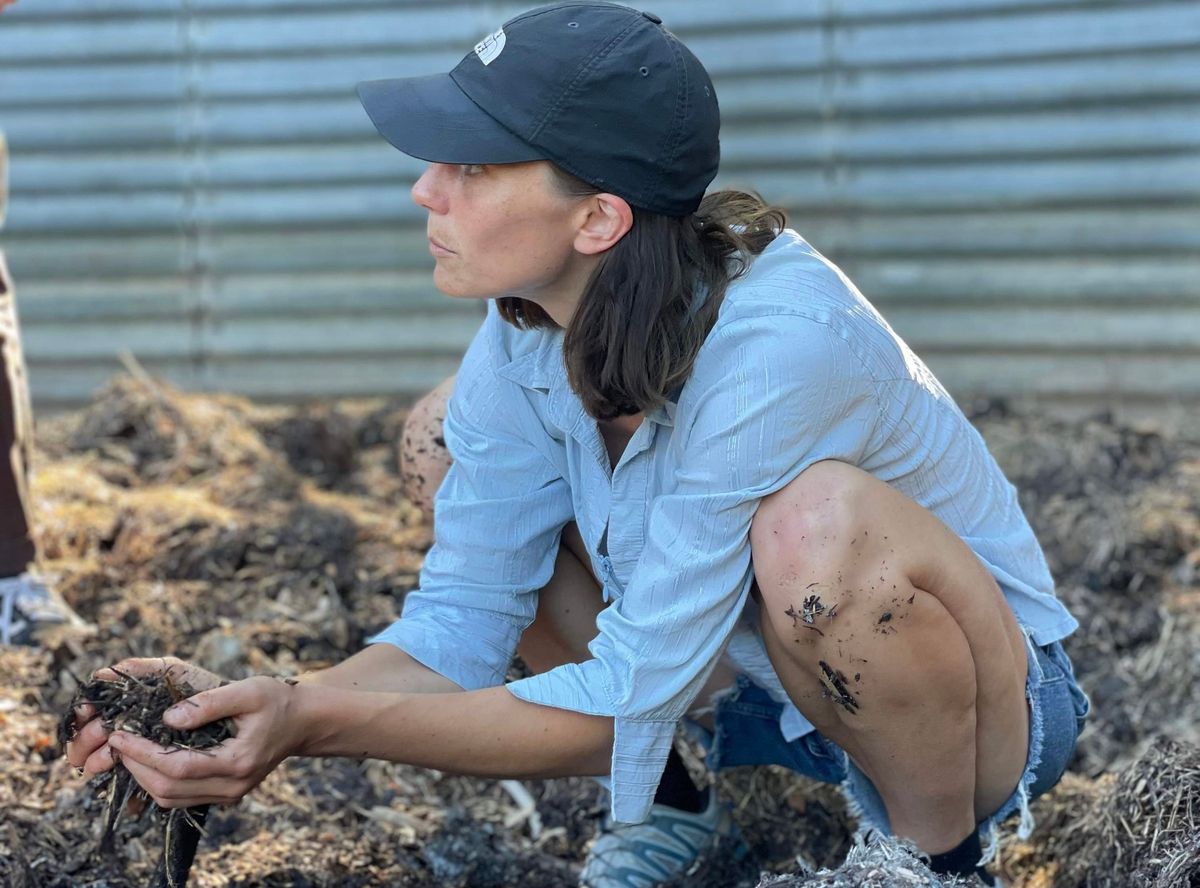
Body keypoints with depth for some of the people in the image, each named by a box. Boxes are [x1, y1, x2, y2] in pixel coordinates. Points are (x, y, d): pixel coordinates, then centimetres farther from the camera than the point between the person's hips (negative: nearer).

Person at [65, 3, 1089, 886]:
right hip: (757, 680, 6)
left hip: (997, 705, -6)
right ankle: (666, 806, 11)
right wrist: (281, 708, -27)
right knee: (484, 515, -8)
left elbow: (628, 699, -30)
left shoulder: (774, 348, -34)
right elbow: (457, 626, -9)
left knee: (820, 518, -37)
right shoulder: (527, 336, -13)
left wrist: (318, 725, -35)